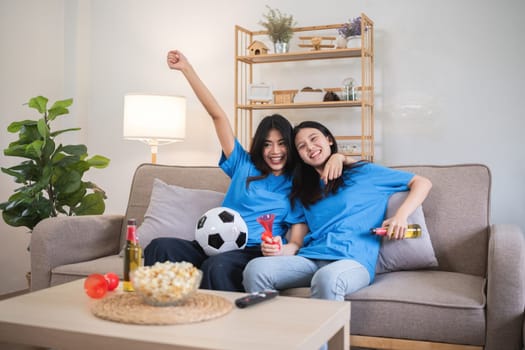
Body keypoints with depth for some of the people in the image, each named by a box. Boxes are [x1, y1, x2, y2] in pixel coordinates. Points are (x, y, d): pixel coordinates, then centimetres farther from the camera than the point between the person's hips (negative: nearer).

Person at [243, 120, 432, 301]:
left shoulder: (363, 172, 14)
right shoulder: (303, 190, 27)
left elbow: (422, 183, 14)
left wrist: (401, 215, -4)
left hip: (353, 260, -4)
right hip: (309, 259, 4)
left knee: (327, 278, -42)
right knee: (255, 268, -27)